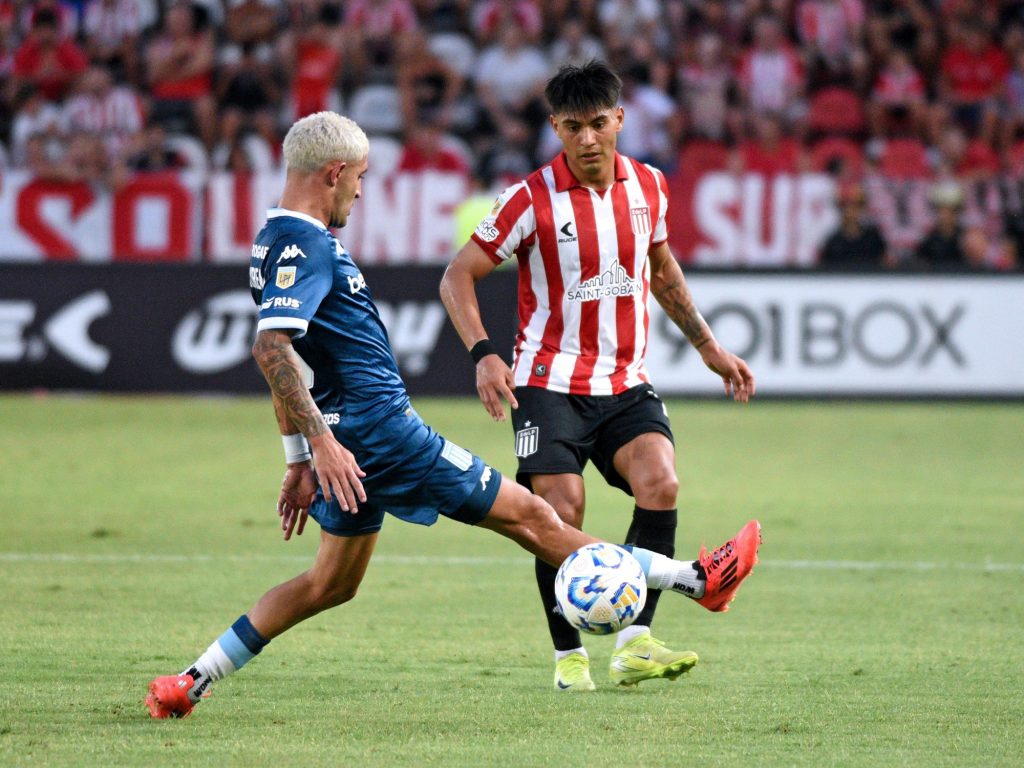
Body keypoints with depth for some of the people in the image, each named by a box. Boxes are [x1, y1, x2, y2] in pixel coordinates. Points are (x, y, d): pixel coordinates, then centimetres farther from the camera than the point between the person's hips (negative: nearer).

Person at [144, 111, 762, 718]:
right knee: (528, 515, -4)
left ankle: (193, 681, 10)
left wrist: (301, 462, 25)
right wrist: (322, 444, -32)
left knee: (333, 582, 16)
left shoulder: (281, 244, 16)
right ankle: (697, 579, 2)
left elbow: (285, 361, 22)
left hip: (347, 445, 10)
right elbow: (271, 347, -30)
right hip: (381, 433, -10)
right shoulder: (306, 247, -17)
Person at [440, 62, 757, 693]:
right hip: (550, 383, -3)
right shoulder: (534, 199, -10)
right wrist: (484, 354, -20)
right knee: (561, 514, -11)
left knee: (661, 484, -19)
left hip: (626, 383, 3)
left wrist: (708, 346, 25)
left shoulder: (648, 186, 5)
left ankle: (635, 644, -16)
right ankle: (570, 657, 6)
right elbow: (458, 277, -6)